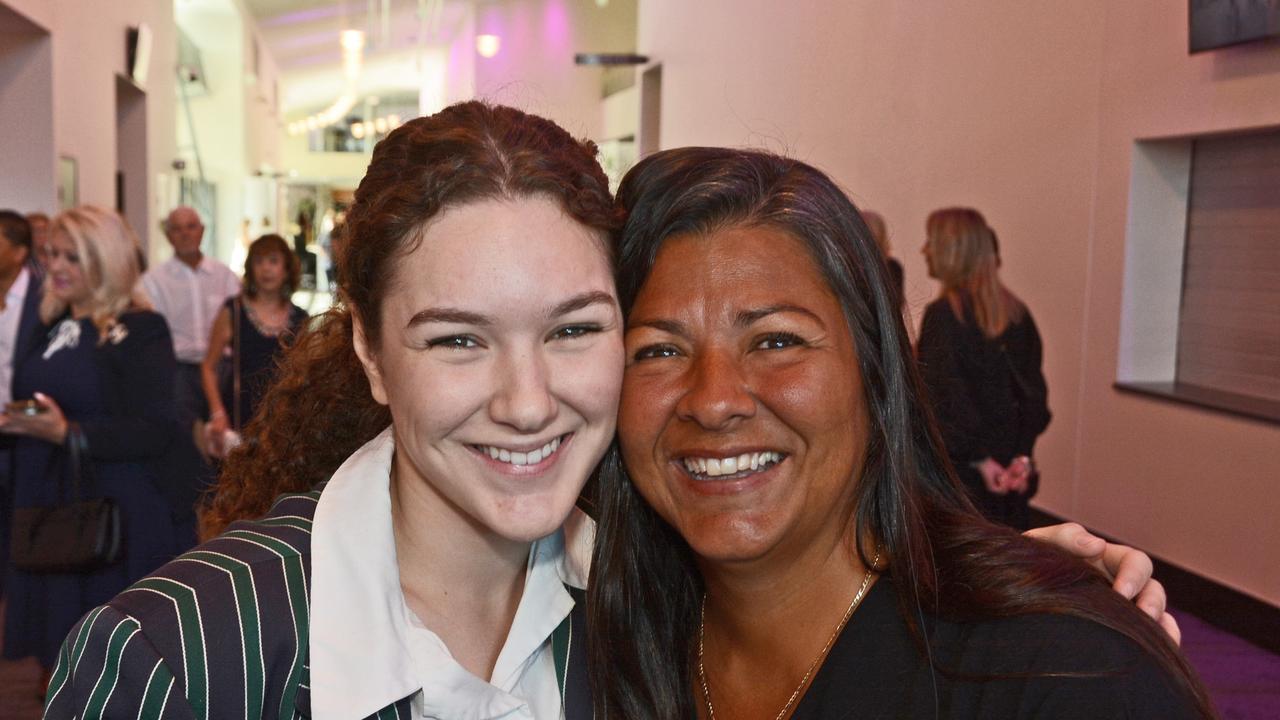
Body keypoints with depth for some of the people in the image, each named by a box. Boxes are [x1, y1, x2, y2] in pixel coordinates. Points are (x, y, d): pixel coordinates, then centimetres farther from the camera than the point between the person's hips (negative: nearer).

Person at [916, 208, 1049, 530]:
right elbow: (1033, 389, 4)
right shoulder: (1016, 312, 6)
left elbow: (946, 397, -15)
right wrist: (1023, 455, 1)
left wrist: (980, 458, -9)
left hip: (958, 466, -6)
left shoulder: (942, 314, -13)